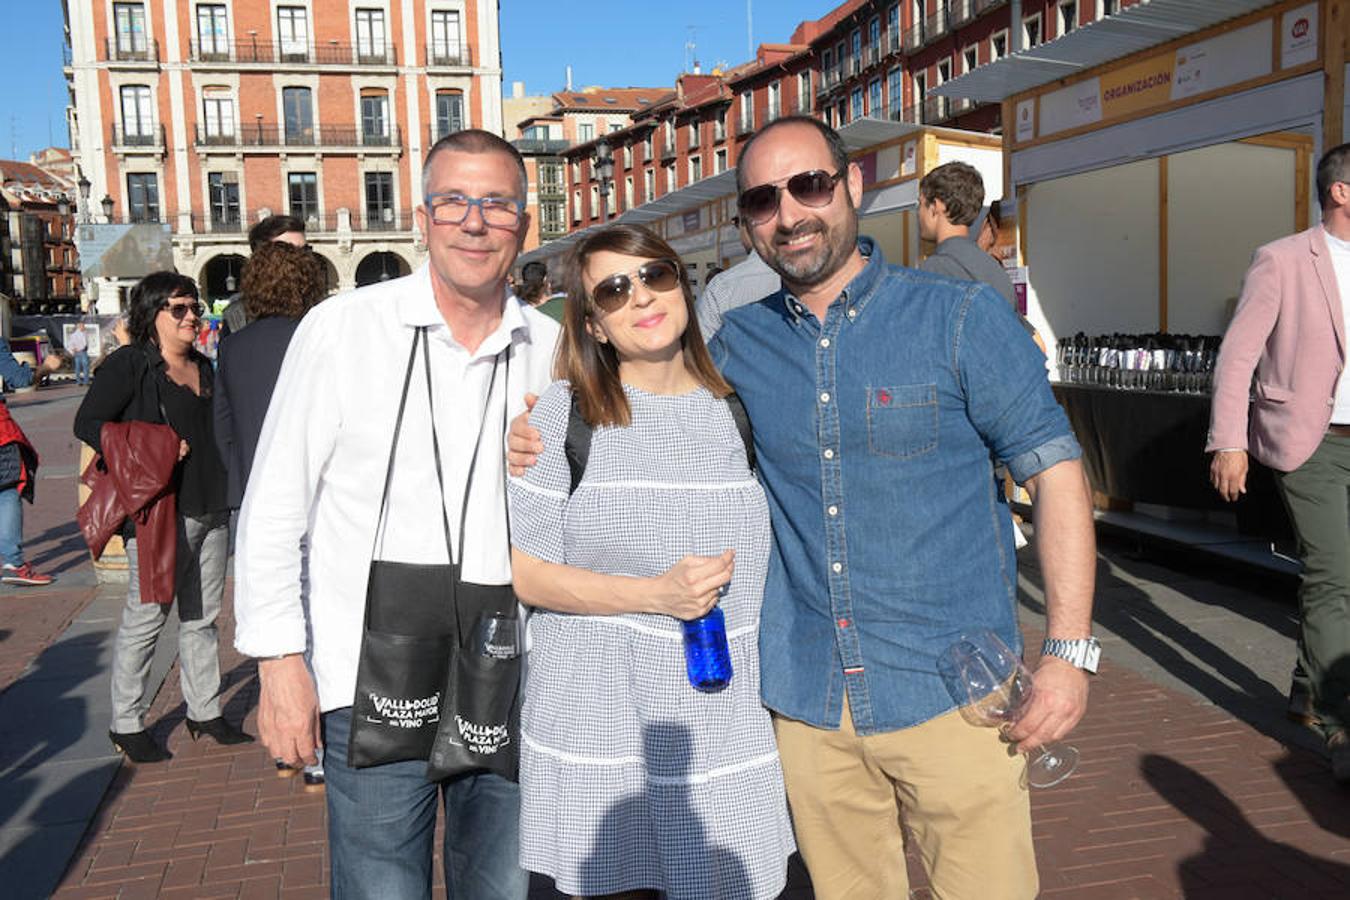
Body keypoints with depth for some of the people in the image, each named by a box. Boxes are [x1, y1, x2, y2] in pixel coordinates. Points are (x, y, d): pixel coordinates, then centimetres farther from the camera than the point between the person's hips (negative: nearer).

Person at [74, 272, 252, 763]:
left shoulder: (204, 368, 16)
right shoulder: (129, 364, -5)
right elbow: (87, 422, -10)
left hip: (211, 509, 7)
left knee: (203, 616, 13)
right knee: (145, 617, -1)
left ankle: (204, 712, 23)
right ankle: (127, 723, 12)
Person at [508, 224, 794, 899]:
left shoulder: (737, 409, 5)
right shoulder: (566, 412, -5)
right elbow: (526, 573, -6)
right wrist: (655, 595, -18)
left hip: (725, 720, 3)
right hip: (599, 722, -2)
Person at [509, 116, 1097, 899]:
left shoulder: (959, 318, -4)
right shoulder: (739, 343, 5)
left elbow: (1054, 469, -4)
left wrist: (1070, 650, -11)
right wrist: (546, 447, -4)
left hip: (949, 691, -2)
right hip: (807, 701, 3)